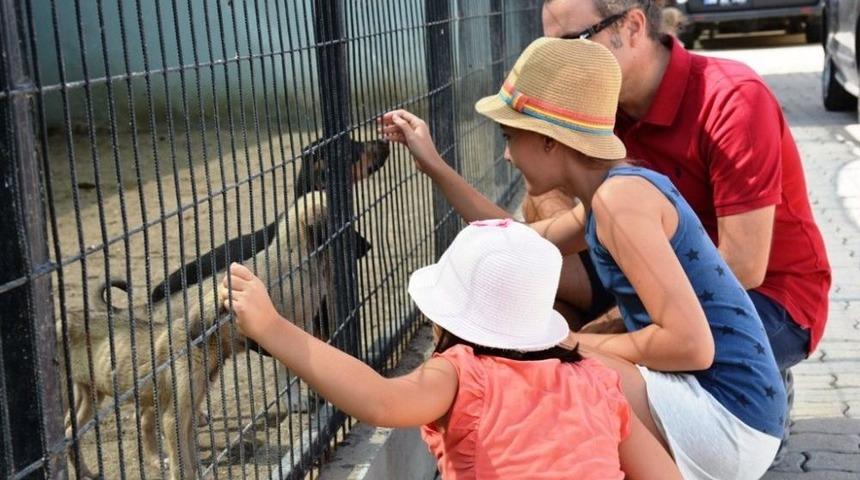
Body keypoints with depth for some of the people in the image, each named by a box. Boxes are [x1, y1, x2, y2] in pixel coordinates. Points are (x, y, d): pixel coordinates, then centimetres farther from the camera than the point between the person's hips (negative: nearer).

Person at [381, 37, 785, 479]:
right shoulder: (611, 190, 10)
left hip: (727, 421, -10)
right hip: (725, 408, 10)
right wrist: (433, 165, 24)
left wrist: (572, 344, -14)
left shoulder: (620, 197, -20)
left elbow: (690, 344, -27)